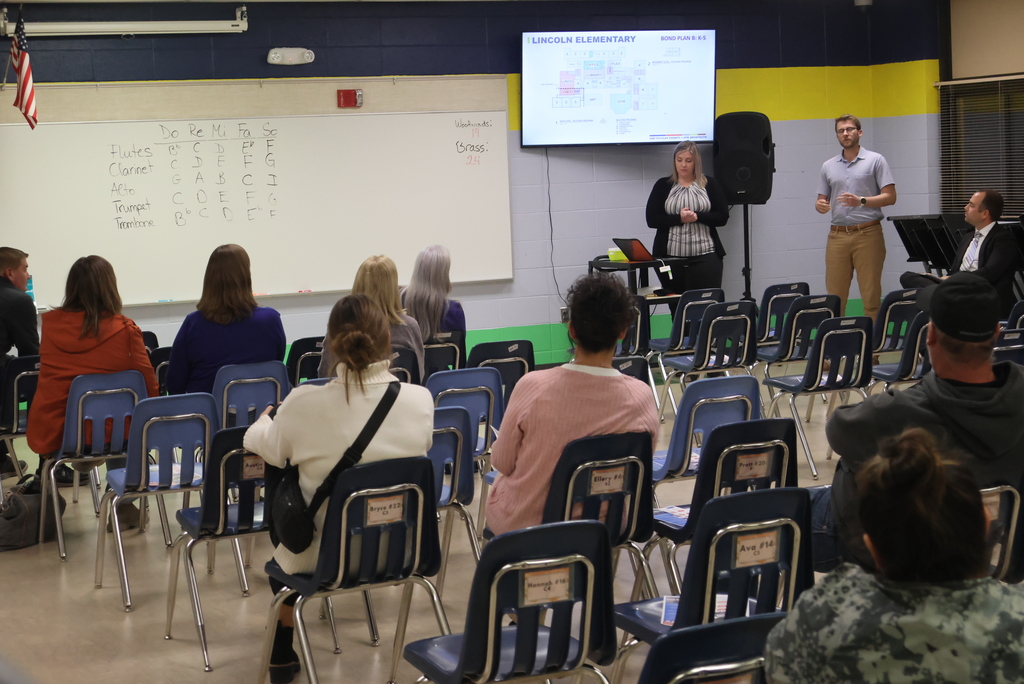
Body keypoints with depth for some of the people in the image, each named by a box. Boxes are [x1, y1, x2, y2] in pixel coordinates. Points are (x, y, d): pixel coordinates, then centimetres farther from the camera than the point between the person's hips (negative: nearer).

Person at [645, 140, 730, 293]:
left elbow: (722, 217, 4)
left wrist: (697, 216, -12)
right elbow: (652, 219, 1)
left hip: (705, 257, 0)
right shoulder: (662, 185, 9)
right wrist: (679, 218, -13)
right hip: (670, 257, 0)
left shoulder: (710, 185, 10)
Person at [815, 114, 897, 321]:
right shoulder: (828, 166, 14)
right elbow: (822, 200, 16)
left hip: (867, 234, -4)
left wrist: (861, 201, -18)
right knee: (834, 296, 3)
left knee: (871, 295, -3)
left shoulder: (875, 160, 2)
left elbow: (890, 196, -4)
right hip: (838, 235, 4)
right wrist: (820, 205, -8)